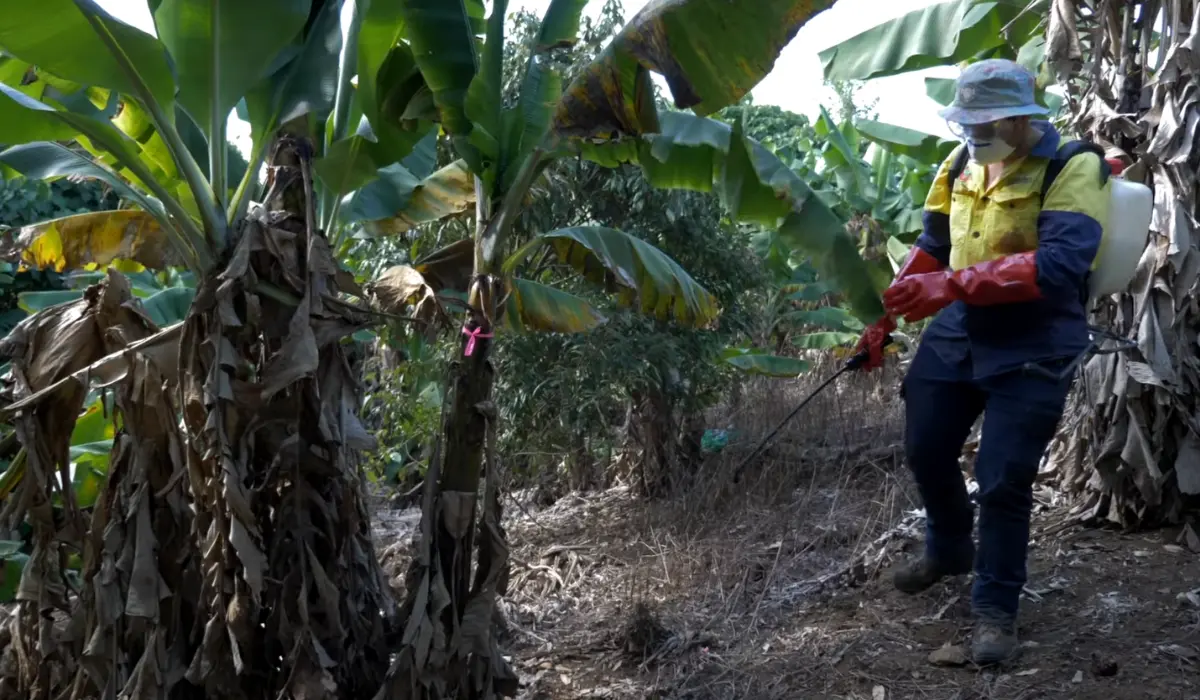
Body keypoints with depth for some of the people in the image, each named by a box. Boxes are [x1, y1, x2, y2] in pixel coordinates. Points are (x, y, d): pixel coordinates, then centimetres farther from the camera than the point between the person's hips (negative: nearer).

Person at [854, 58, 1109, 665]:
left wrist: (954, 284, -38)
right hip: (955, 336, 6)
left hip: (1030, 352, -6)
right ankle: (949, 550, 42)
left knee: (1003, 482, -5)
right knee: (925, 452, 14)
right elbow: (932, 246, 15)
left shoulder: (1072, 169, -17)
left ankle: (995, 607, 15)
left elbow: (1060, 264, -31)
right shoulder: (963, 165, 3)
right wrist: (883, 319, 12)